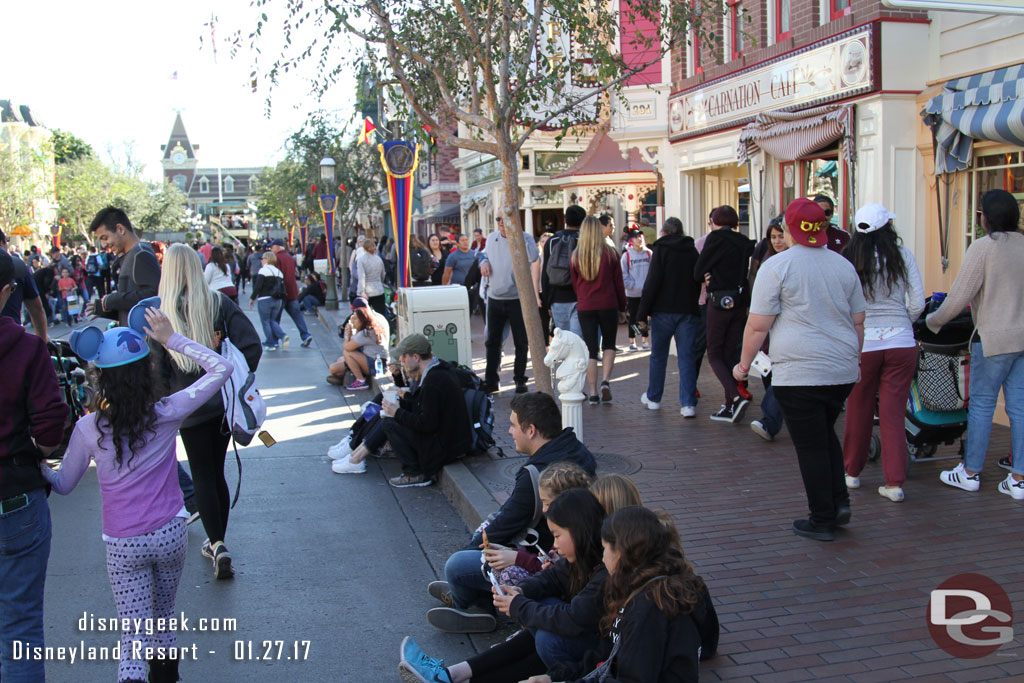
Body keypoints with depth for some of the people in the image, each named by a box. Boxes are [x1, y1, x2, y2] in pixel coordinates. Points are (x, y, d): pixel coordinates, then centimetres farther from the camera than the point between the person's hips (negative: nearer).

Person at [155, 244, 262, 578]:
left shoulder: (160, 312, -8)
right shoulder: (219, 303, -3)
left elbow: (156, 365, -9)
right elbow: (251, 344, -8)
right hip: (225, 401, 3)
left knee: (203, 477, 7)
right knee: (217, 472, 16)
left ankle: (217, 544, -5)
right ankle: (217, 542, 26)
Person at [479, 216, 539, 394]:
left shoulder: (525, 237, -8)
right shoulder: (492, 238, 8)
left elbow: (532, 257, -28)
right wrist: (484, 262, 4)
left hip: (517, 299, -4)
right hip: (494, 298, 5)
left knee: (521, 343, 5)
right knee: (492, 341, 10)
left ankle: (520, 379, 18)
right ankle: (490, 380, 19)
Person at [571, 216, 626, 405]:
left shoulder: (576, 256, -2)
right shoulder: (611, 253, -5)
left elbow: (574, 284, 7)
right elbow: (618, 283, 1)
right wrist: (622, 305, 12)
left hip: (585, 308, 1)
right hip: (608, 305, -1)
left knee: (590, 349, 6)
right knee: (609, 345, 16)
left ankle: (593, 393, 5)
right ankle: (605, 380, -4)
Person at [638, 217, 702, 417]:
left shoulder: (660, 249, -3)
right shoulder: (692, 251, 10)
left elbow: (652, 283, -10)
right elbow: (699, 282, 15)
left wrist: (643, 311, -6)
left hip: (664, 311, -3)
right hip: (688, 311, 3)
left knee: (658, 356, 11)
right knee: (687, 357, 1)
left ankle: (653, 398, 23)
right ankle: (688, 404, -7)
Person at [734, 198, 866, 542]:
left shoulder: (776, 266, -7)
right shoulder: (843, 265, 11)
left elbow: (758, 325, -9)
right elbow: (858, 322, 16)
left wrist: (744, 364, 2)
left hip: (798, 372, -6)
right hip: (842, 371, 6)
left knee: (811, 445, 2)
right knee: (826, 433, 23)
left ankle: (822, 521, 9)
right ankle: (840, 501, 15)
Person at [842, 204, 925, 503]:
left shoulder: (848, 259, -3)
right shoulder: (903, 255, -1)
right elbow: (918, 303, -1)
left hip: (862, 342, 0)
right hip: (902, 343, 0)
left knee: (858, 411, 14)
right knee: (894, 413, 5)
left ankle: (852, 472, 27)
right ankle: (895, 482, 4)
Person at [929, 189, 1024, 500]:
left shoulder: (984, 247, -11)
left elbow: (960, 296, -12)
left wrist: (934, 321, 2)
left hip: (996, 337, -6)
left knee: (981, 405, 5)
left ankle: (970, 473, 15)